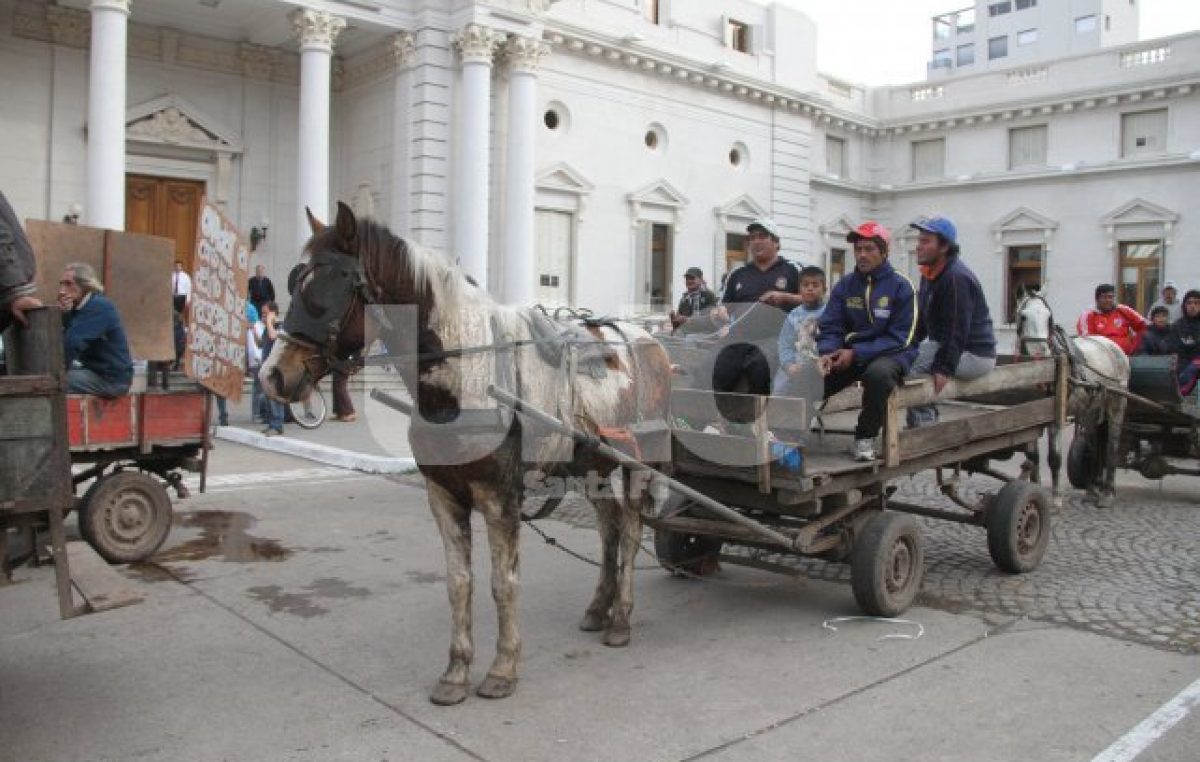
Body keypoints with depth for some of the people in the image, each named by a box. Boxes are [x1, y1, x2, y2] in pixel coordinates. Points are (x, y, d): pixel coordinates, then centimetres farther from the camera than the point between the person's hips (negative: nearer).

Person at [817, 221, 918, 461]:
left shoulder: (901, 286, -6)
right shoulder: (845, 284, 5)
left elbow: (901, 338, -10)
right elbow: (830, 327, 4)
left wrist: (856, 353, -20)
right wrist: (827, 353, -19)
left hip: (890, 353, -3)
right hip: (850, 352, 4)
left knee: (878, 373, -37)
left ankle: (865, 438, -17)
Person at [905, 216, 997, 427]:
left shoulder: (956, 277, -20)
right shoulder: (930, 273, 12)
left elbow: (956, 330, -25)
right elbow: (922, 320, 16)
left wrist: (944, 368, -28)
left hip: (973, 353, -10)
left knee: (911, 366, -22)